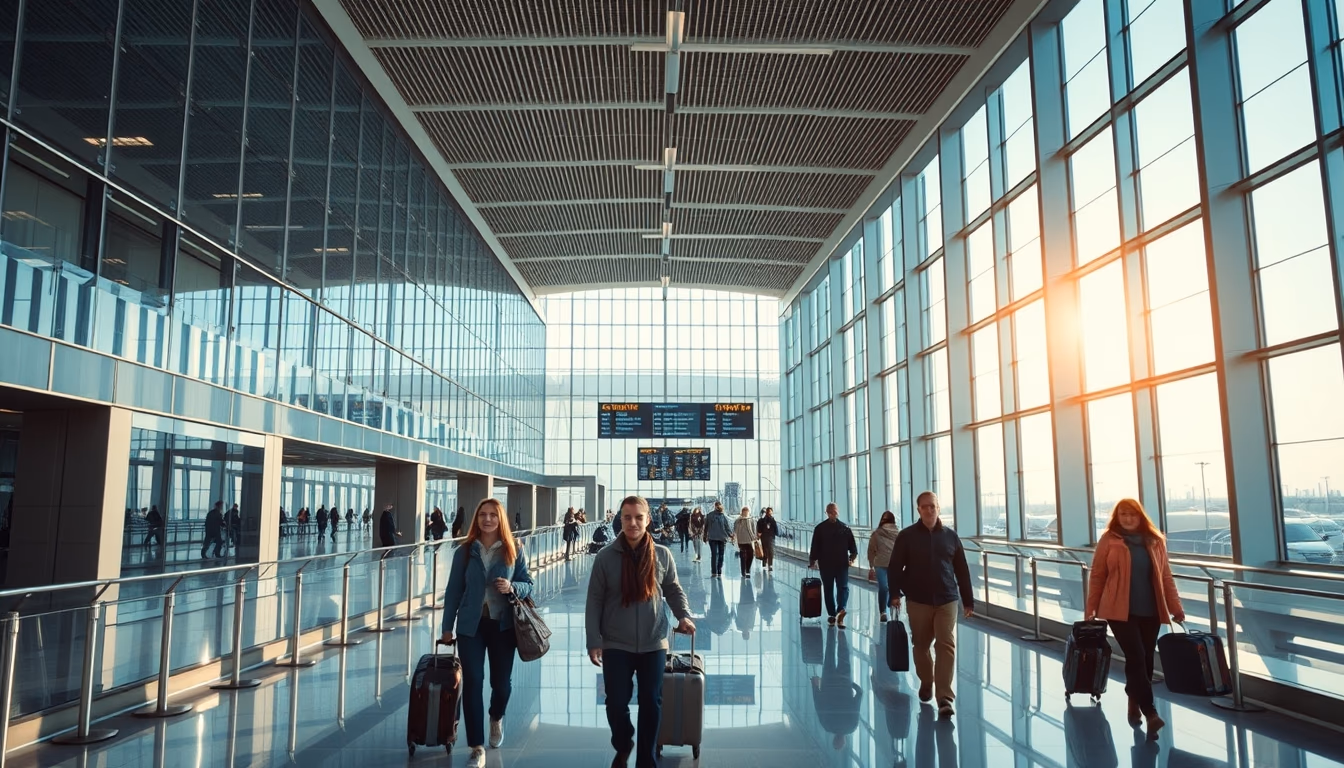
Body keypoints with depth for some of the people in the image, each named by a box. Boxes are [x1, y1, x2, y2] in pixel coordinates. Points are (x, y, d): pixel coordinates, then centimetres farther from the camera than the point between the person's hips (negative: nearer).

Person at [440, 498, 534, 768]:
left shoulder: (514, 552, -2)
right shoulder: (464, 551, 0)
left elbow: (528, 584, 3)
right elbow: (453, 590, 4)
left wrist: (512, 588, -19)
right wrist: (447, 627, 4)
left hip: (503, 624, 0)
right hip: (471, 625, 0)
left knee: (502, 681, 10)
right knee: (472, 682, -3)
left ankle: (496, 719, 44)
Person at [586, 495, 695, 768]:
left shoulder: (662, 555, -6)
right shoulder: (606, 557, -9)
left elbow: (674, 590, 7)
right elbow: (594, 601, -4)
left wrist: (684, 615, -11)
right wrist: (594, 641, -8)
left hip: (654, 643, 1)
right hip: (616, 645, -1)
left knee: (651, 704, 9)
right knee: (616, 703, 8)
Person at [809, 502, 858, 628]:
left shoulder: (819, 528, -3)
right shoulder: (845, 528, 0)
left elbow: (814, 547, 0)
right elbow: (853, 548, 1)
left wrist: (812, 561, 9)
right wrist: (851, 558, 14)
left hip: (825, 564, 0)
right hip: (842, 563, 0)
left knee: (828, 589, 10)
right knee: (843, 587, 2)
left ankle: (832, 615, 12)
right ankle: (841, 609, -22)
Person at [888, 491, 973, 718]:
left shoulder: (950, 536, 4)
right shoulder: (906, 536, -2)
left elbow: (962, 571, 9)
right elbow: (894, 567, -2)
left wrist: (968, 600, 10)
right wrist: (895, 593, -14)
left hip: (946, 601, 0)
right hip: (918, 601, 0)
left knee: (946, 646, -8)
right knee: (921, 646, 11)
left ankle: (945, 697, -8)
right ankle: (925, 683, 34)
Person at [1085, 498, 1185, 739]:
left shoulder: (1155, 541, 6)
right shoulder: (1109, 540, -3)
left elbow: (1165, 577, 9)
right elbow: (1097, 576, 0)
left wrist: (1176, 608, 4)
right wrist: (1091, 608, 0)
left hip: (1150, 612, 4)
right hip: (1120, 611, -4)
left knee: (1145, 660, 9)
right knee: (1136, 658, -11)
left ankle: (1134, 705, 26)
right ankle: (1150, 713, -12)